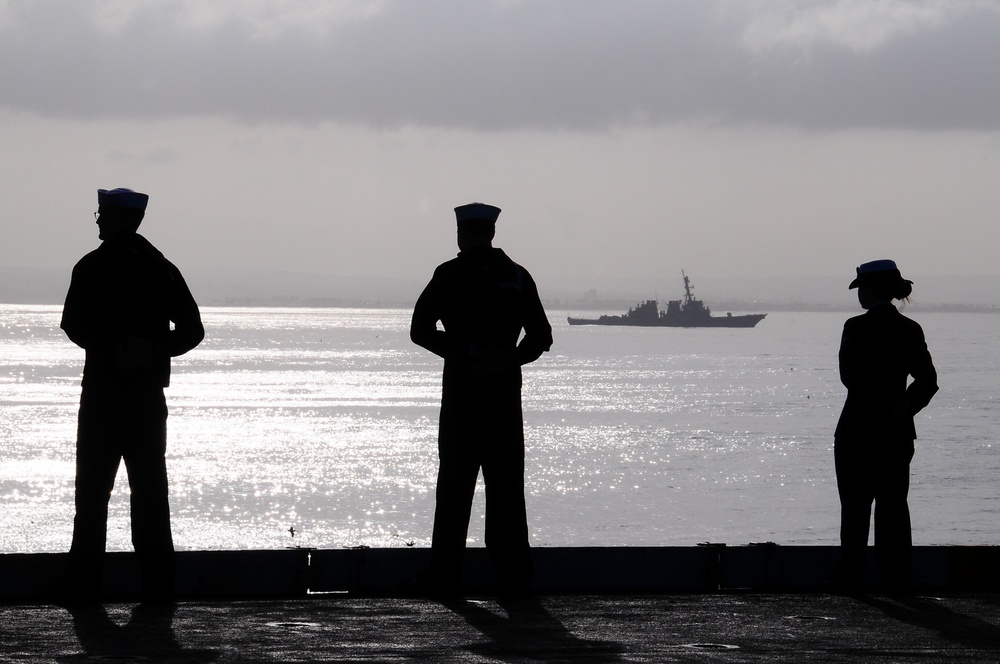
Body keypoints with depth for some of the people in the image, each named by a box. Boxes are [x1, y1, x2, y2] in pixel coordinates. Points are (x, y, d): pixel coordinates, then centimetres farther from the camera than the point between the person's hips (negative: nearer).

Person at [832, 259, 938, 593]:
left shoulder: (857, 327, -10)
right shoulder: (910, 330, 4)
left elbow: (850, 377, -8)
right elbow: (928, 380, -2)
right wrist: (904, 406, -8)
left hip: (858, 430, -4)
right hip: (898, 431, 4)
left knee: (855, 507, 1)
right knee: (893, 505, 8)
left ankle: (851, 576, 1)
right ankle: (897, 578, 6)